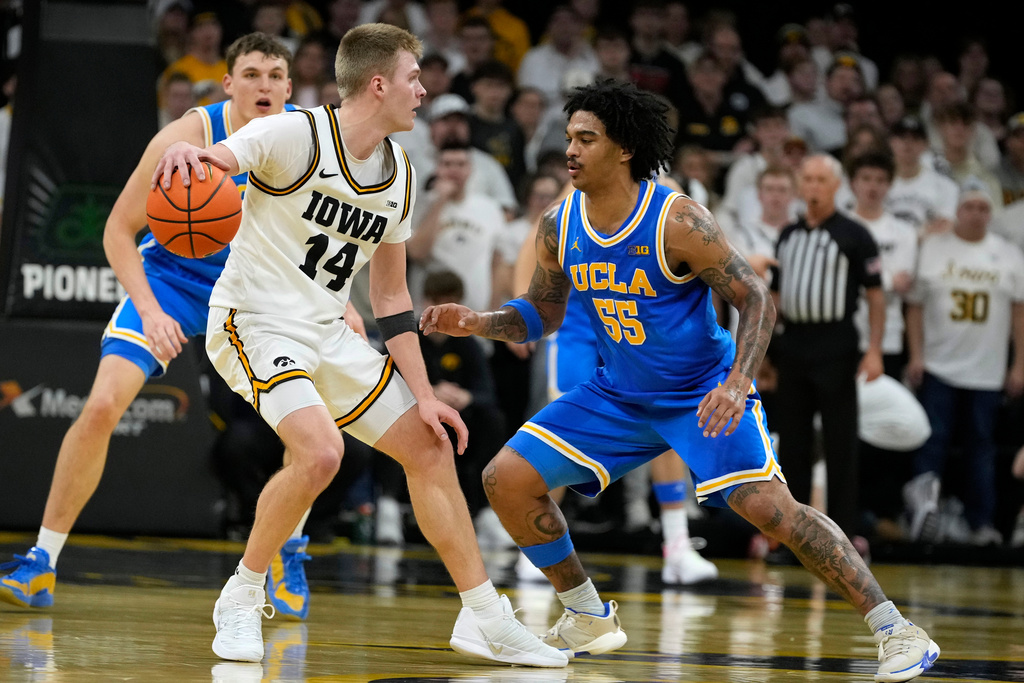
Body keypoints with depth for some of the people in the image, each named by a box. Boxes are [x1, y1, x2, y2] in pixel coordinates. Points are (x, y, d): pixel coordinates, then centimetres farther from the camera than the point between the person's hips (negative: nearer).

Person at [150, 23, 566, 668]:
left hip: (328, 335, 8)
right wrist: (186, 151, -56)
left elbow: (391, 298, 13)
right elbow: (213, 159, -30)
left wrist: (423, 394, 7)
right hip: (256, 322, -8)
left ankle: (485, 618, 17)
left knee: (430, 446, 6)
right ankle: (240, 602, -9)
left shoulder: (401, 178, 6)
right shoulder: (297, 136, -16)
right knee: (321, 452, -29)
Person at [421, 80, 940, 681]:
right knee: (506, 480, -5)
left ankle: (896, 631, -15)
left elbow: (757, 299, -19)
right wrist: (477, 323, -9)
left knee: (769, 507, -23)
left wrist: (737, 385, -33)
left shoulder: (678, 221, -22)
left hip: (702, 393, -6)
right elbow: (543, 316, 10)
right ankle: (589, 619, 13)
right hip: (620, 395, 6)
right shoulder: (559, 228, -5)